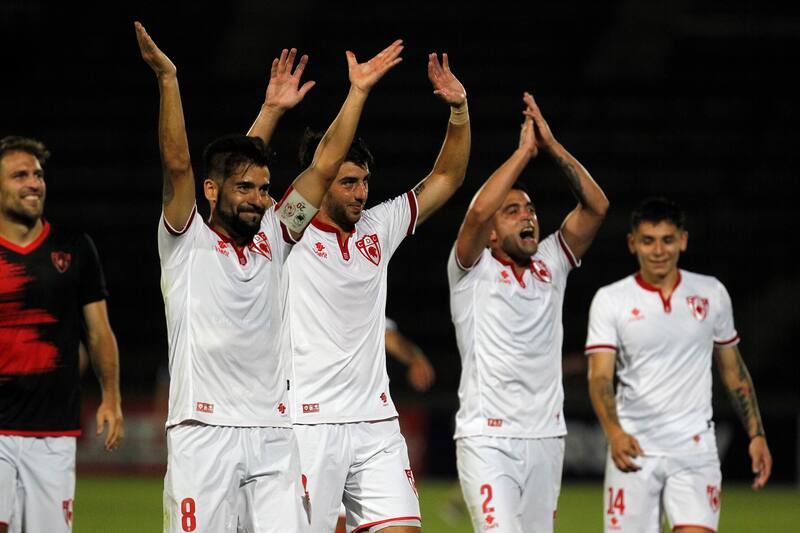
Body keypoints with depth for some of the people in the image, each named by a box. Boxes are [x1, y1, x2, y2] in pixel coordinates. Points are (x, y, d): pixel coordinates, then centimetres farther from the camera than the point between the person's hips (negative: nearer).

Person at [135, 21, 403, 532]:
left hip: (273, 436, 4)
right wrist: (167, 79, -19)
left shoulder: (272, 239, 15)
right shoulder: (188, 242, 3)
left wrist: (358, 91, 11)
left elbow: (324, 166, 14)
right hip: (204, 434, -4)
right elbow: (177, 165, -10)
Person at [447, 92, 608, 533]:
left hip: (546, 438, 5)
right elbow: (478, 211, -19)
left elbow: (596, 207, 4)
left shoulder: (550, 264, 13)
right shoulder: (474, 270, 0)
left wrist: (552, 145, -3)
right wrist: (524, 151, -10)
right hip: (487, 441, -5)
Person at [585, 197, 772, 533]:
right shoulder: (610, 300, 0)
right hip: (632, 449, -1)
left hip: (695, 449, 1)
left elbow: (733, 371, 17)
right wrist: (614, 433, -26)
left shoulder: (712, 294, 8)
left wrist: (756, 434, 11)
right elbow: (600, 376, -9)